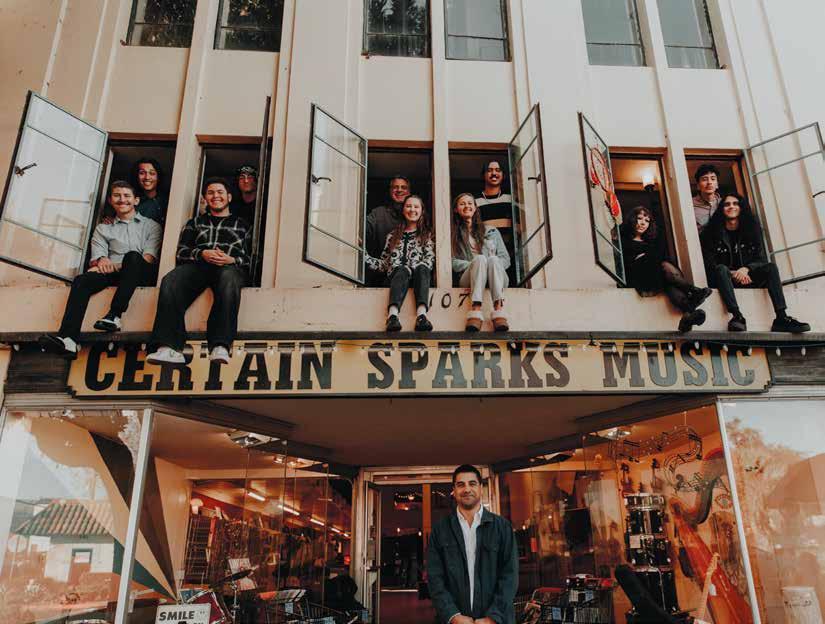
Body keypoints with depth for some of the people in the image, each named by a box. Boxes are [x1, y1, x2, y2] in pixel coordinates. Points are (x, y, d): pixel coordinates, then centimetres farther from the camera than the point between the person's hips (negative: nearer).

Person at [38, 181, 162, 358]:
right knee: (82, 280, -26)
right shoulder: (103, 229, 26)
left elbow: (149, 258, 1)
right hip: (113, 274, 3)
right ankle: (67, 339, -42)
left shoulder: (150, 225, 18)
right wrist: (101, 261, -15)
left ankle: (114, 316, -42)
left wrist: (118, 266, -13)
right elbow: (96, 258, 13)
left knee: (132, 256, -34)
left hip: (143, 274, -3)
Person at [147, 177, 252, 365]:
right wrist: (202, 254, -2)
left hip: (231, 266, -2)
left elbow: (252, 257, 15)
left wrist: (232, 260, -6)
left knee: (229, 279, -42)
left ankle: (220, 347, -53)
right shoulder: (195, 223, 33)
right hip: (198, 265, 2)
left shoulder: (242, 225, 28)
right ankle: (170, 348, -45)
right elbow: (181, 252, 19)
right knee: (170, 282, -33)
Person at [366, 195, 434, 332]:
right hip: (396, 274, 1)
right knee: (402, 270, -36)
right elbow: (383, 264, 24)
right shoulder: (393, 235, 28)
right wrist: (363, 255, 9)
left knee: (421, 269, -36)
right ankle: (393, 315, -63)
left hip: (419, 275, 0)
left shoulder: (427, 235, 23)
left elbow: (429, 261, 7)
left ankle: (421, 314, -62)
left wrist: (415, 269, -13)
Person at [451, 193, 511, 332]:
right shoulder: (453, 235, 21)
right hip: (468, 278, -1)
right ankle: (475, 311, -55)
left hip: (496, 279, 1)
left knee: (493, 259, -32)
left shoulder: (491, 231, 27)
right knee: (480, 259, -33)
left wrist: (492, 263, -4)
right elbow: (452, 262, 6)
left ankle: (499, 310, -54)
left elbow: (506, 259, 17)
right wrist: (473, 264, -9)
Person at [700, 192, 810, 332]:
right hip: (724, 279, -3)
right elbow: (709, 263, -5)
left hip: (748, 277, 3)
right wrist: (732, 273, -19)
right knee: (721, 269, -34)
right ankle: (737, 316, -51)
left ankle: (781, 318, -35)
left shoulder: (751, 229, 11)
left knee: (771, 267, -21)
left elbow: (761, 260, 5)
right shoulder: (712, 231, 2)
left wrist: (746, 269, -17)